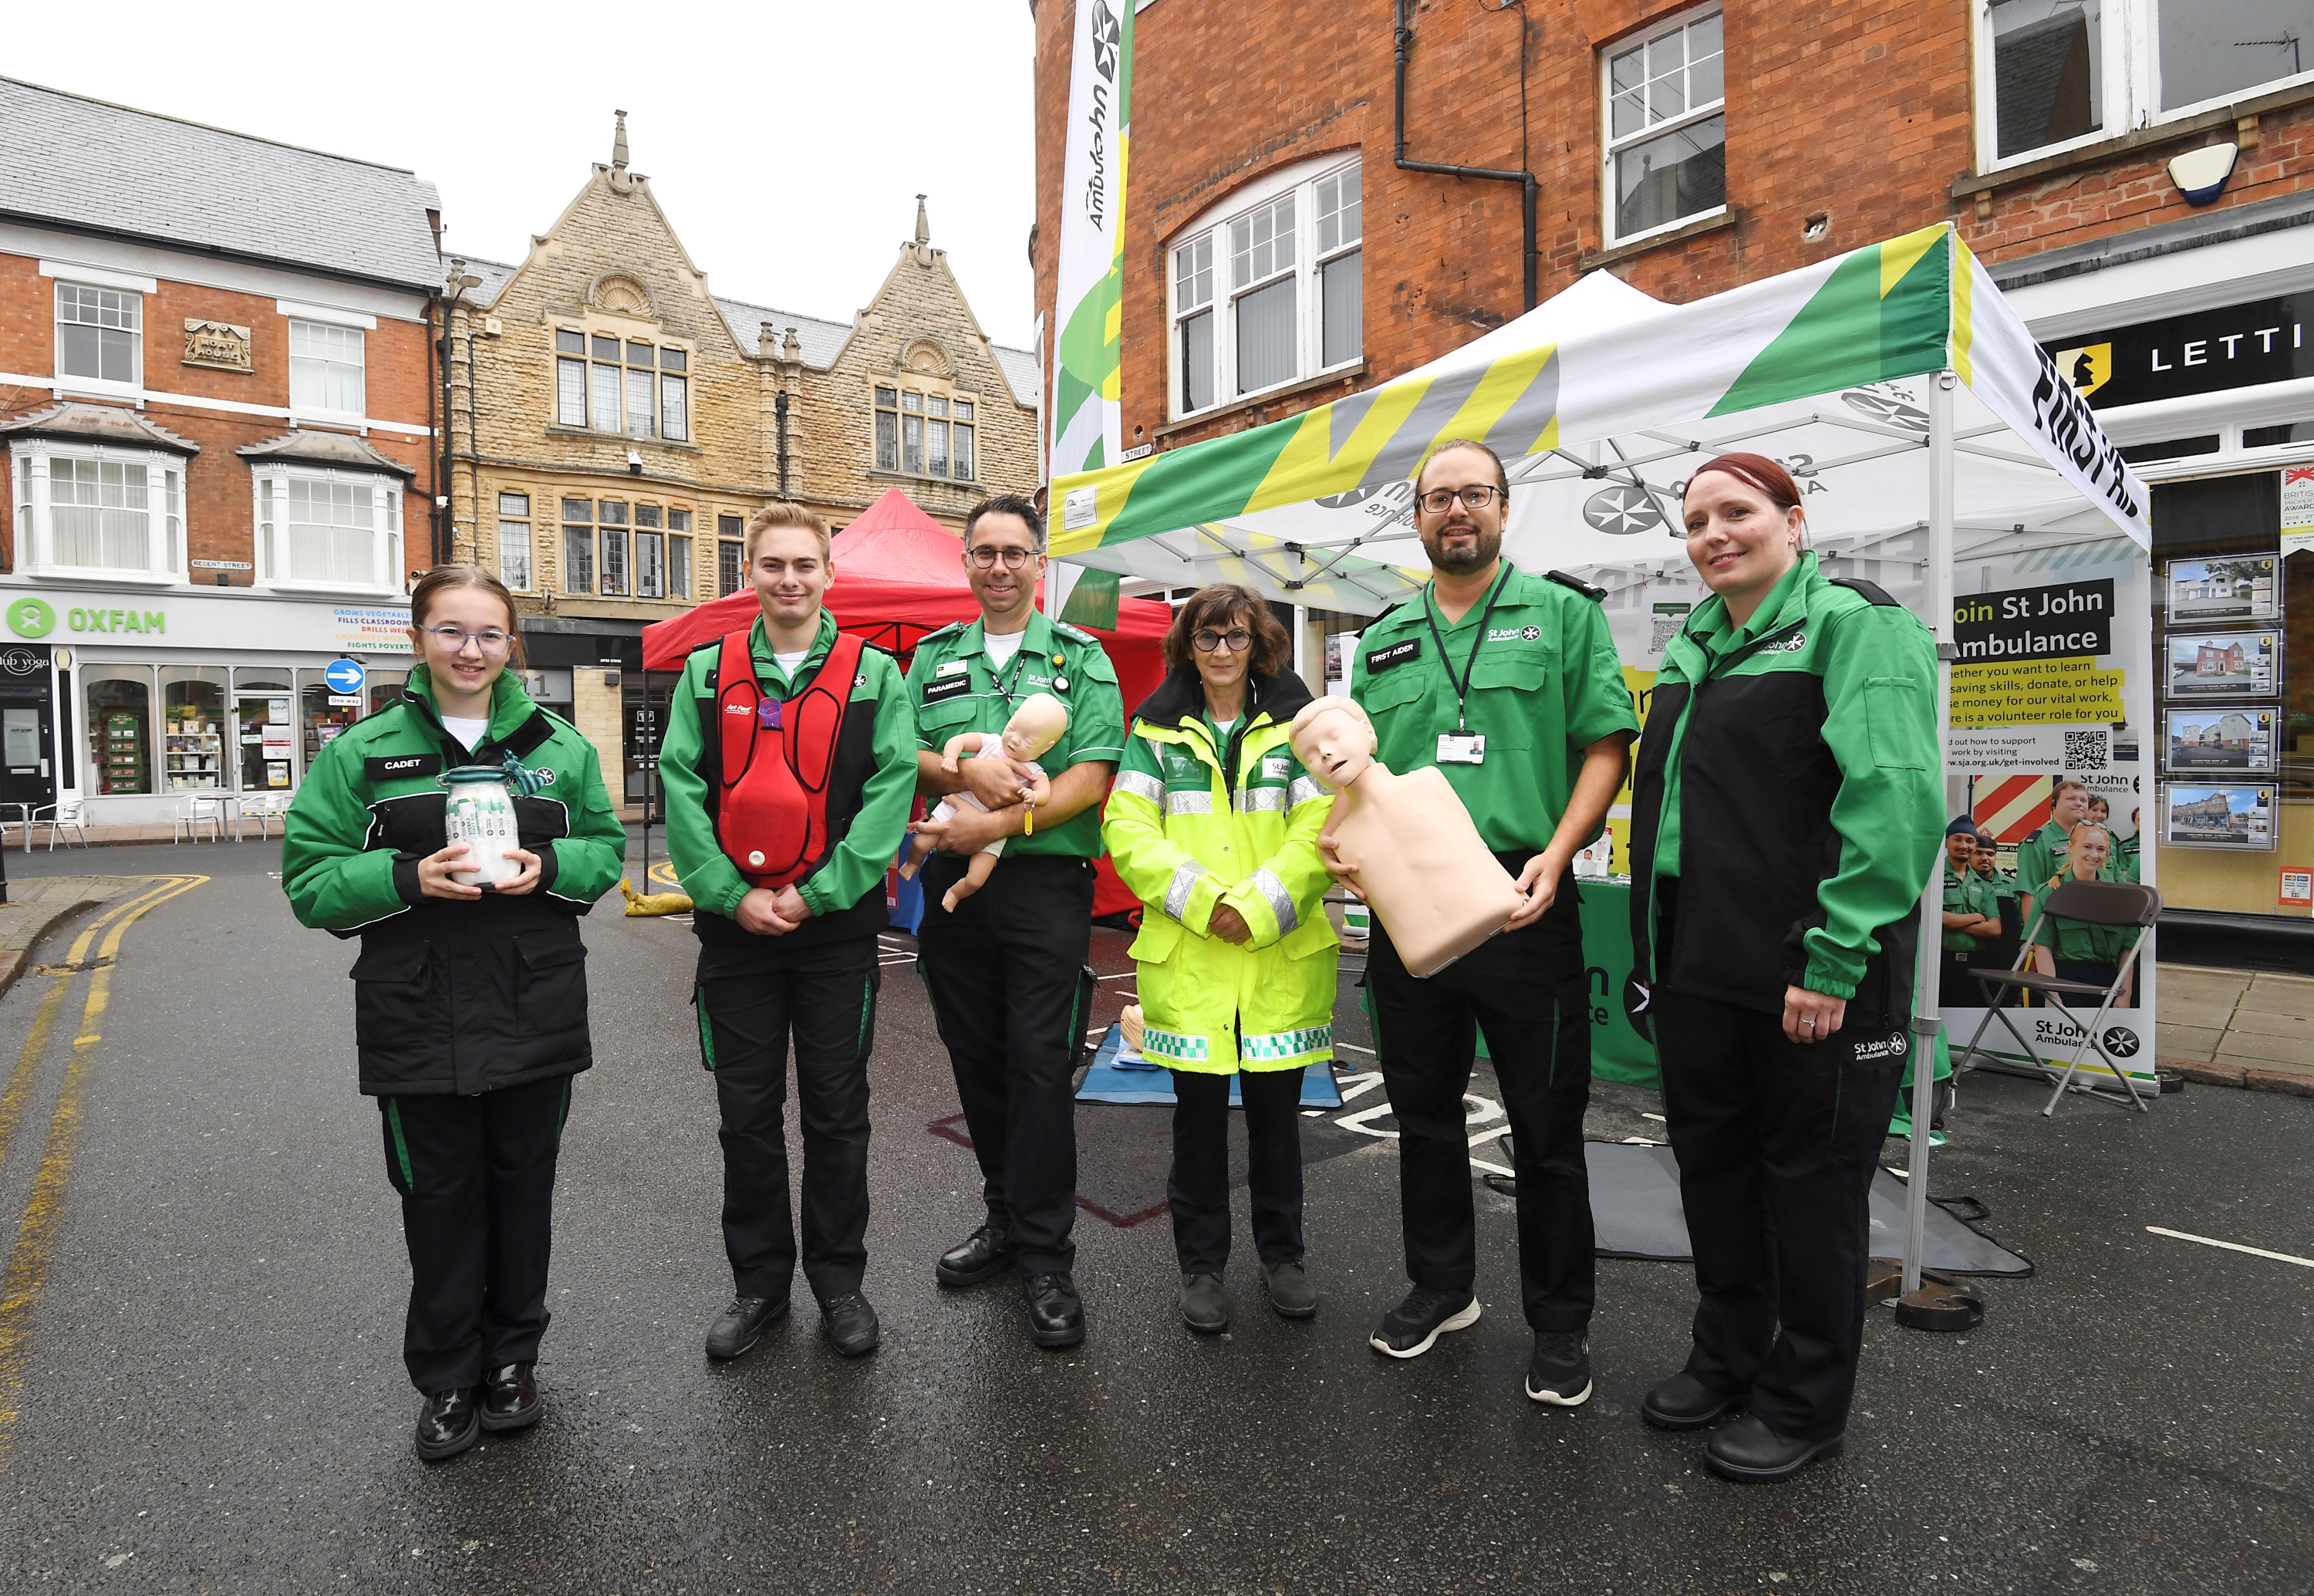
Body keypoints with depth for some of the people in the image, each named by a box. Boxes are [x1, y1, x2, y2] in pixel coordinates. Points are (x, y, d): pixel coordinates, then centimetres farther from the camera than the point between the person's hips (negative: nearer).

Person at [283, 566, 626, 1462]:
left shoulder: (558, 747, 4)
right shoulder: (364, 752, 0)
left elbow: (607, 848, 9)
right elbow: (309, 880, -1)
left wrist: (549, 866, -12)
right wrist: (408, 878, -19)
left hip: (536, 1015, 1)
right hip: (418, 1023, -1)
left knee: (524, 1193, 14)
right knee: (440, 1201, 10)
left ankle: (512, 1359, 34)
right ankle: (447, 1380, 29)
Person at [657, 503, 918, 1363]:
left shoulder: (874, 674, 1)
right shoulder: (707, 672, 6)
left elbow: (890, 792, -7)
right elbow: (681, 791, 0)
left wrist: (815, 893, -13)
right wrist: (733, 895, -10)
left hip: (836, 928, -1)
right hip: (735, 928, 2)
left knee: (837, 1114, 9)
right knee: (746, 1114, 11)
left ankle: (838, 1277, 26)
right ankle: (759, 1278, 29)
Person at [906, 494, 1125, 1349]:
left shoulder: (1081, 658, 3)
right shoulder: (934, 656, 14)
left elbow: (1090, 779, -7)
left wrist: (997, 824, -16)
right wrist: (963, 768, -14)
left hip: (1045, 884, -4)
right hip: (953, 886, 4)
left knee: (1041, 1067, -4)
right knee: (976, 1061, 12)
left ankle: (1046, 1257, 8)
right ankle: (1006, 1214, 30)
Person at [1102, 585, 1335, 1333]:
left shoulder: (1297, 725, 6)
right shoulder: (1156, 730, 7)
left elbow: (1324, 827, -4)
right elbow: (1126, 828, -3)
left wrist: (1257, 908, -16)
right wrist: (1202, 900, -15)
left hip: (1281, 956, 0)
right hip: (1186, 956, 0)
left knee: (1276, 1109, 11)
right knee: (1198, 1111, 9)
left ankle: (1282, 1253, 31)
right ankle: (1201, 1263, 26)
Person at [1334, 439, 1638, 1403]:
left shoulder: (1562, 613, 3)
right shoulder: (1383, 640, 14)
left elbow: (1605, 744, -3)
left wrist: (1556, 852, -16)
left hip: (1522, 904, -4)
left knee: (1546, 1124, 6)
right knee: (1423, 1111, 16)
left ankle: (1560, 1324, 25)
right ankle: (1441, 1287, 35)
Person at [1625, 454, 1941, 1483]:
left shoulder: (1854, 625, -9)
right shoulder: (1691, 647, 14)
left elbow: (1897, 800, -19)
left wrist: (1834, 961, -22)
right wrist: (1654, 952, 16)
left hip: (1809, 981, -7)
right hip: (1699, 967, 8)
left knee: (1811, 1184, 8)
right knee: (1711, 1164, 18)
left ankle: (1805, 1405, 27)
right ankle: (1728, 1357, 38)